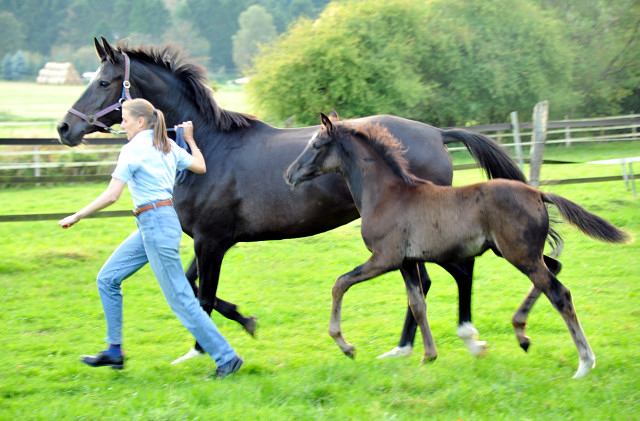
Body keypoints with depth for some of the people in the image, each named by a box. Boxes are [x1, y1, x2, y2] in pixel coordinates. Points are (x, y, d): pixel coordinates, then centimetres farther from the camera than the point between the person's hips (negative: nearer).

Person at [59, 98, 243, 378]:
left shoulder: (133, 150, -12)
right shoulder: (167, 147, 11)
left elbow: (111, 195, -17)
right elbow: (200, 167, 24)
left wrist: (77, 216, -7)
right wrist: (190, 139, 38)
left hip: (156, 224, -10)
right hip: (150, 226, 10)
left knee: (180, 299, -6)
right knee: (107, 279, 13)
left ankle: (226, 357, -3)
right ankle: (114, 351, 16)